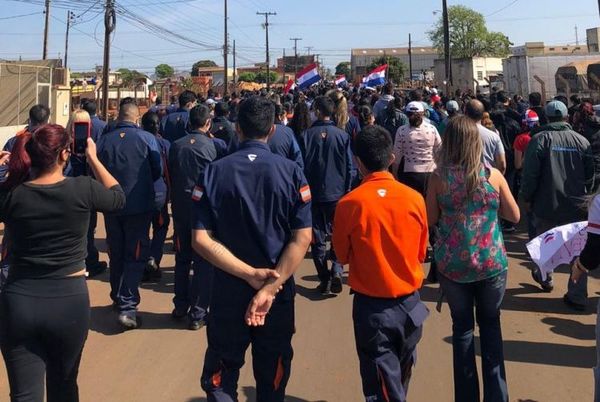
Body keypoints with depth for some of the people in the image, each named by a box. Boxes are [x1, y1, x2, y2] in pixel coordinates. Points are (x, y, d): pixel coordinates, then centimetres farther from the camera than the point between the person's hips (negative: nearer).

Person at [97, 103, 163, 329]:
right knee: (135, 255, 1)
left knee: (116, 254, 18)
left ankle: (118, 298, 32)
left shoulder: (103, 141, -3)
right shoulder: (146, 139, -9)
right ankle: (127, 306, -9)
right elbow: (158, 171, -3)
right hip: (140, 206, -3)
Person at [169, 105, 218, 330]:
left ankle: (180, 307, 27)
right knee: (204, 261, 4)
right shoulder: (210, 145, -12)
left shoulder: (176, 146, -1)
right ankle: (198, 313, 6)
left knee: (182, 257, 18)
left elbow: (170, 175, 5)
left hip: (180, 208, 4)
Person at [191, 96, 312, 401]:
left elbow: (201, 240, -12)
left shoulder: (214, 172, -6)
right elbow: (302, 238, -15)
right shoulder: (291, 172, -8)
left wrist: (250, 273, -15)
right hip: (279, 295, 0)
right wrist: (270, 287, -18)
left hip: (228, 292, 0)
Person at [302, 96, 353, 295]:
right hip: (338, 194, 0)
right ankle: (336, 270, -8)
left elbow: (302, 166, -1)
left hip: (314, 194, 0)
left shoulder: (307, 135, -4)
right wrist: (346, 191, 11)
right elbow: (349, 166, 1)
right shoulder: (342, 135, -3)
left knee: (318, 237, 7)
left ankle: (324, 279, 7)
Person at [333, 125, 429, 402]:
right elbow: (421, 253, 5)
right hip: (410, 302, 3)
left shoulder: (349, 204, -16)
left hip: (371, 306, -3)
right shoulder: (415, 199, -9)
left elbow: (343, 256, -1)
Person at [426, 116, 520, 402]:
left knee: (462, 327, 15)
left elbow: (430, 220, -2)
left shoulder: (439, 177, -9)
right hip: (491, 263, 0)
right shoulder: (493, 175, -7)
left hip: (452, 265, 0)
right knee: (491, 325, 18)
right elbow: (514, 216, 2)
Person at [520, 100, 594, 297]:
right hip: (577, 207, 2)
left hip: (547, 205, -2)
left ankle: (545, 278, 39)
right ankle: (577, 295, 8)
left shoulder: (539, 139, -9)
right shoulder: (582, 141, 0)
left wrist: (527, 198, 1)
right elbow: (590, 175, 7)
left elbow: (530, 173, -12)